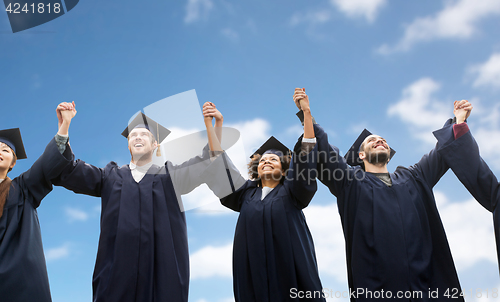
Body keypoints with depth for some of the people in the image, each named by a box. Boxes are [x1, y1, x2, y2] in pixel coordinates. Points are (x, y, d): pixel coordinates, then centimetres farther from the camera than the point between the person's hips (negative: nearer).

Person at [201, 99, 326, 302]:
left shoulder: (290, 191, 11)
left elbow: (305, 158, 0)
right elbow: (220, 166, 10)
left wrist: (307, 113, -9)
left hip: (290, 269, -2)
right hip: (253, 274, 2)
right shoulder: (246, 192, 16)